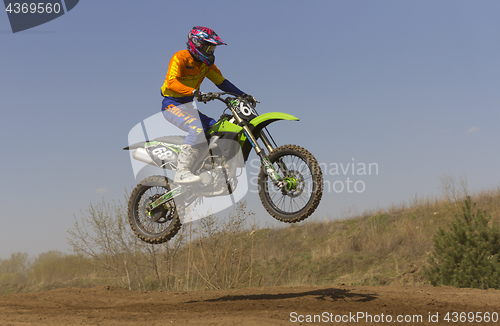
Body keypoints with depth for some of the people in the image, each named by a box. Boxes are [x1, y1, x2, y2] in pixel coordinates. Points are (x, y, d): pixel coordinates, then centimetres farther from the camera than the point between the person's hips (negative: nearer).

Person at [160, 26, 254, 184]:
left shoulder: (207, 63, 10)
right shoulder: (180, 58, -14)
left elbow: (221, 82, 13)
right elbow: (171, 82, -27)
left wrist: (242, 95, 1)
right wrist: (194, 91, -43)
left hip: (189, 106, 8)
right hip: (172, 105, -8)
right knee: (197, 128, -32)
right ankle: (182, 172, -35)